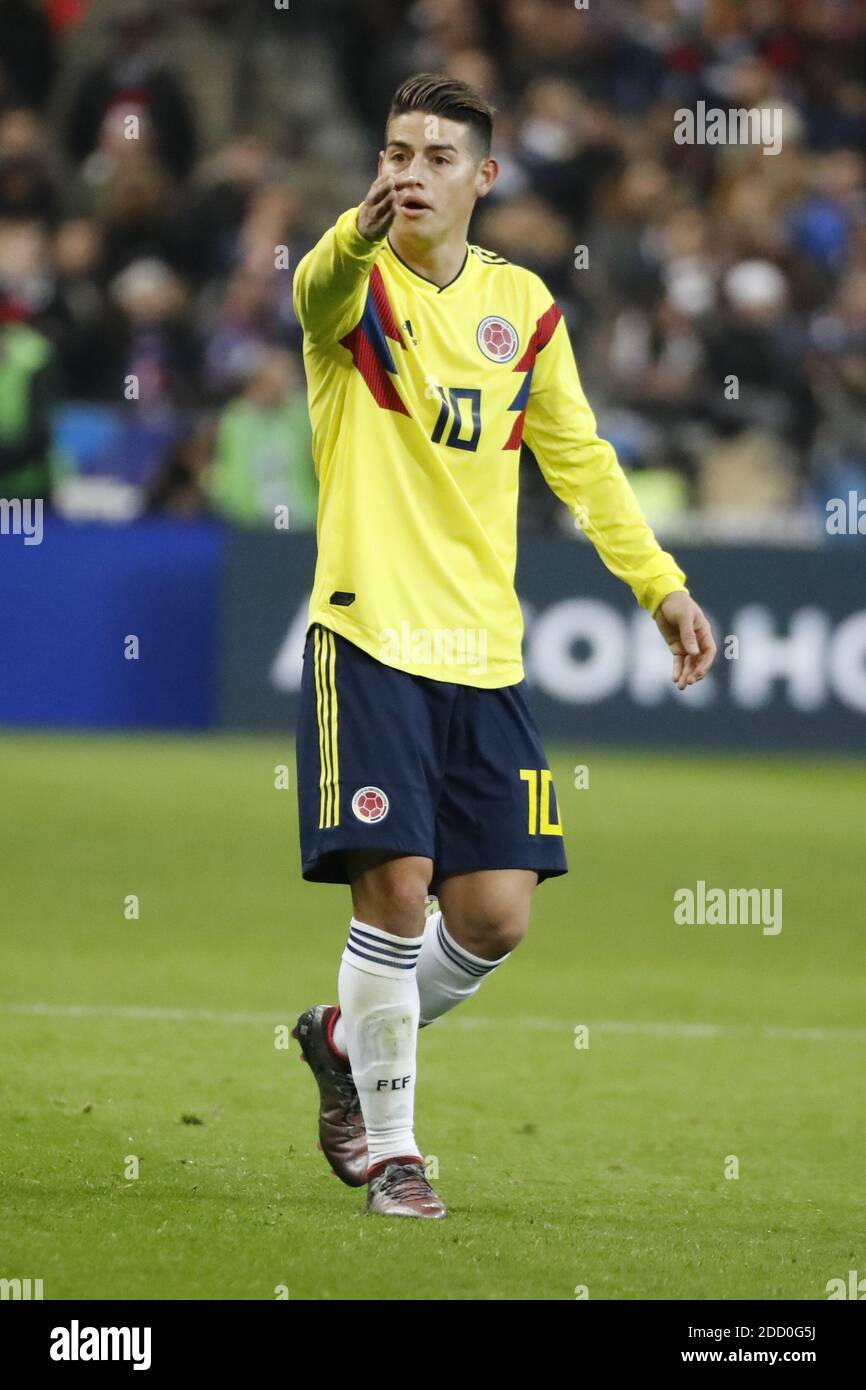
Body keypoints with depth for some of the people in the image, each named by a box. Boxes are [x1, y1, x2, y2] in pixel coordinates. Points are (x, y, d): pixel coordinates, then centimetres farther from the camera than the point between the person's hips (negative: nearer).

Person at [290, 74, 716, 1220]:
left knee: (496, 915, 1)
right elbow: (320, 290, -31)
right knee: (396, 889, -12)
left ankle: (348, 1039, 29)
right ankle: (390, 1146, 6)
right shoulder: (358, 287, -5)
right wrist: (364, 230, -54)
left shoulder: (521, 304, 10)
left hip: (484, 652, 5)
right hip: (369, 639, -4)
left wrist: (661, 584, 13)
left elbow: (581, 460, 20)